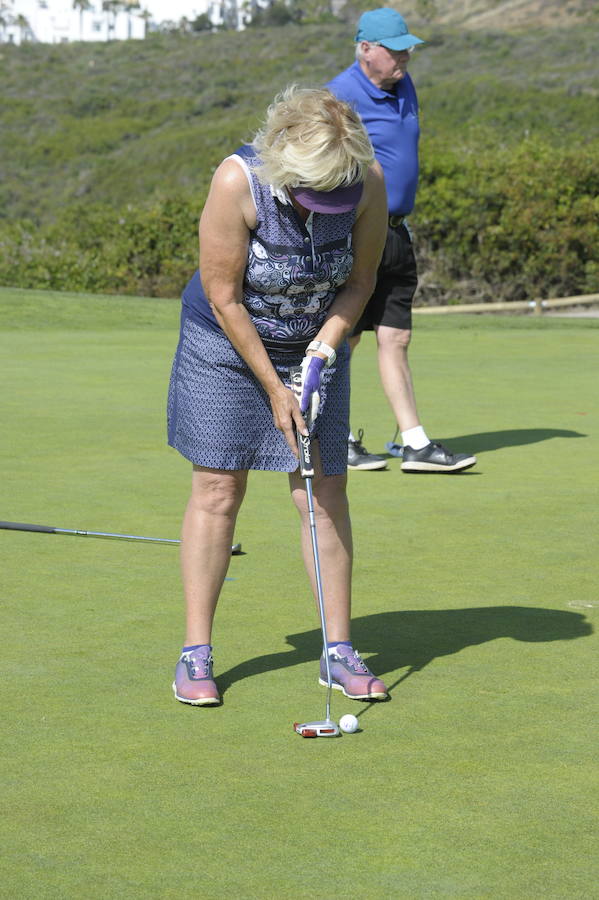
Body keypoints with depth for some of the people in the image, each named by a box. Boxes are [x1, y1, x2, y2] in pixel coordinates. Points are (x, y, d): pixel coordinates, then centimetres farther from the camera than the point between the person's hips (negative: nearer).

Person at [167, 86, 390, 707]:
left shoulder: (369, 183, -20)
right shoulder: (237, 182, -29)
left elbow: (359, 282, -5)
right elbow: (223, 295, -21)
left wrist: (318, 358, -15)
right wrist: (273, 387, -17)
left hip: (318, 345, 3)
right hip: (227, 341, -3)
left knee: (326, 494, -1)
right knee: (217, 491, -4)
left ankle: (338, 651, 7)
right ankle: (195, 653, 3)